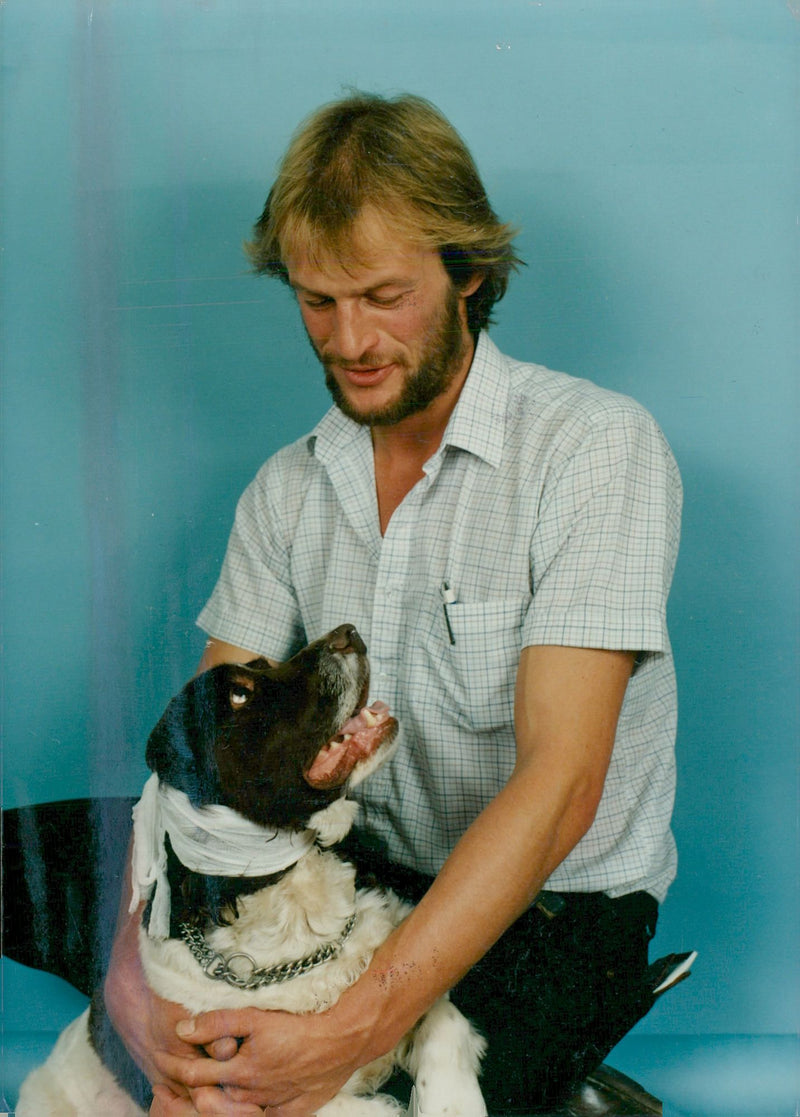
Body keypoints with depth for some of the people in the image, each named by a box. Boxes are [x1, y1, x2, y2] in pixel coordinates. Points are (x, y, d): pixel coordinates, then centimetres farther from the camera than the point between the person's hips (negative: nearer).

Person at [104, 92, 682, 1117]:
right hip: (362, 874, 6)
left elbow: (559, 785, -24)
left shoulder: (598, 446, -16)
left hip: (556, 911, -5)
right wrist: (133, 963, -23)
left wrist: (350, 1032, -32)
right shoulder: (288, 489, 3)